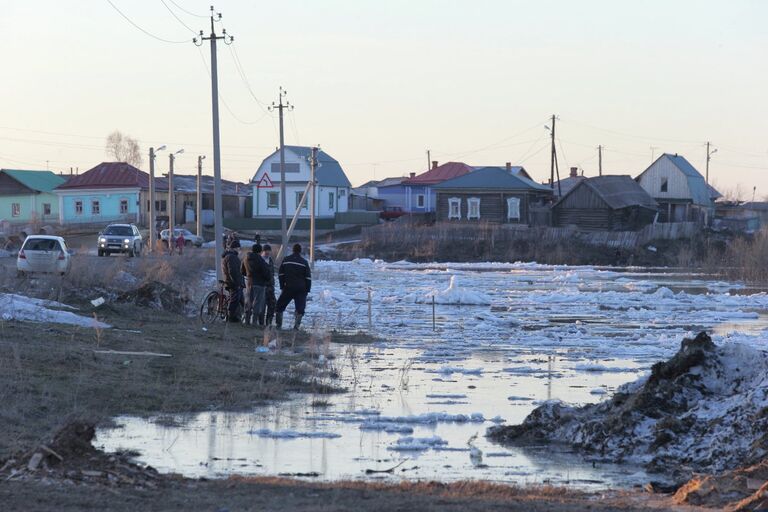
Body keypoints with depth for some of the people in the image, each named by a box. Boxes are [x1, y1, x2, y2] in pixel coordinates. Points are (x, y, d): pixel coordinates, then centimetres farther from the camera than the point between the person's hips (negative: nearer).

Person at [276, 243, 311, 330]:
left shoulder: (286, 260, 5)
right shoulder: (304, 262, 0)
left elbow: (280, 274, 7)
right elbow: (308, 277, 0)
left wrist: (282, 287, 13)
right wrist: (307, 290, 5)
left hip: (288, 287, 1)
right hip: (301, 289, -1)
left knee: (280, 306, 13)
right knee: (300, 309, 2)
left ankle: (278, 325, 9)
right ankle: (296, 325, -11)